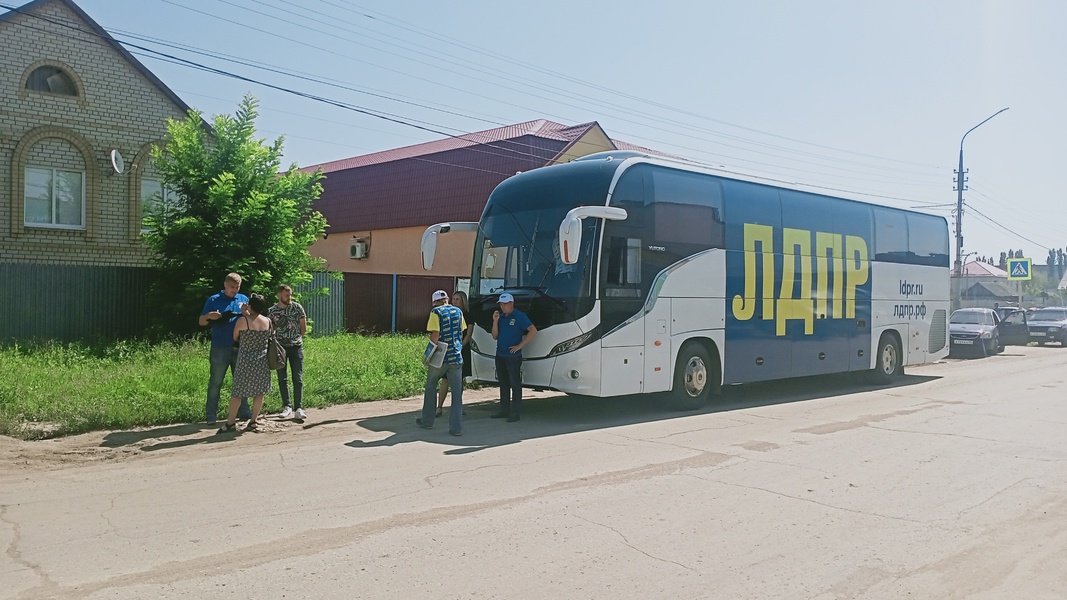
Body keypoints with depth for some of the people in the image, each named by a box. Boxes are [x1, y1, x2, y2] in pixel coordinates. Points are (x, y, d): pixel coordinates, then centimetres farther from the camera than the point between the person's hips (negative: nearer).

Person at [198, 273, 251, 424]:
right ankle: (211, 416, 7)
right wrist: (208, 316, -19)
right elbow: (201, 322, 4)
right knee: (215, 382, 1)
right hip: (220, 349, -3)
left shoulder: (244, 299, 10)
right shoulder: (214, 300, 2)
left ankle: (244, 413, 17)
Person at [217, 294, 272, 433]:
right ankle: (254, 421, 14)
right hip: (262, 360, 4)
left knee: (237, 391, 6)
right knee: (259, 391, 11)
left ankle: (231, 422, 9)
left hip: (245, 360, -3)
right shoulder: (268, 321, -2)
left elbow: (235, 338, 2)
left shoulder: (242, 321, -12)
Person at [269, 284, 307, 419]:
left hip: (296, 347, -1)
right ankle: (286, 406, 16)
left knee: (298, 378, -4)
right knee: (282, 378, 6)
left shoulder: (297, 307, -2)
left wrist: (295, 338, 10)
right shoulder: (272, 311, 1)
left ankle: (298, 408, -2)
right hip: (280, 347, 1)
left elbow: (304, 328, 5)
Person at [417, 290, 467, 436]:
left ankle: (427, 421, 24)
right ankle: (456, 427, 0)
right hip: (456, 357, 3)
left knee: (430, 387, 16)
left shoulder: (436, 312, -7)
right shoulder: (458, 312, 9)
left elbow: (435, 335, -14)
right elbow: (462, 332, 12)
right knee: (457, 392, 2)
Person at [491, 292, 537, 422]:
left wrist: (519, 345, -15)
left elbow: (533, 331, -15)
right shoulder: (500, 316, 11)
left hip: (513, 356, -7)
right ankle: (504, 410, 21)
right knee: (503, 384, 13)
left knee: (515, 384, -3)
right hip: (500, 355, 7)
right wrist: (495, 321, -4)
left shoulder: (520, 316, -7)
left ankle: (515, 413, 0)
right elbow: (495, 336, 10)